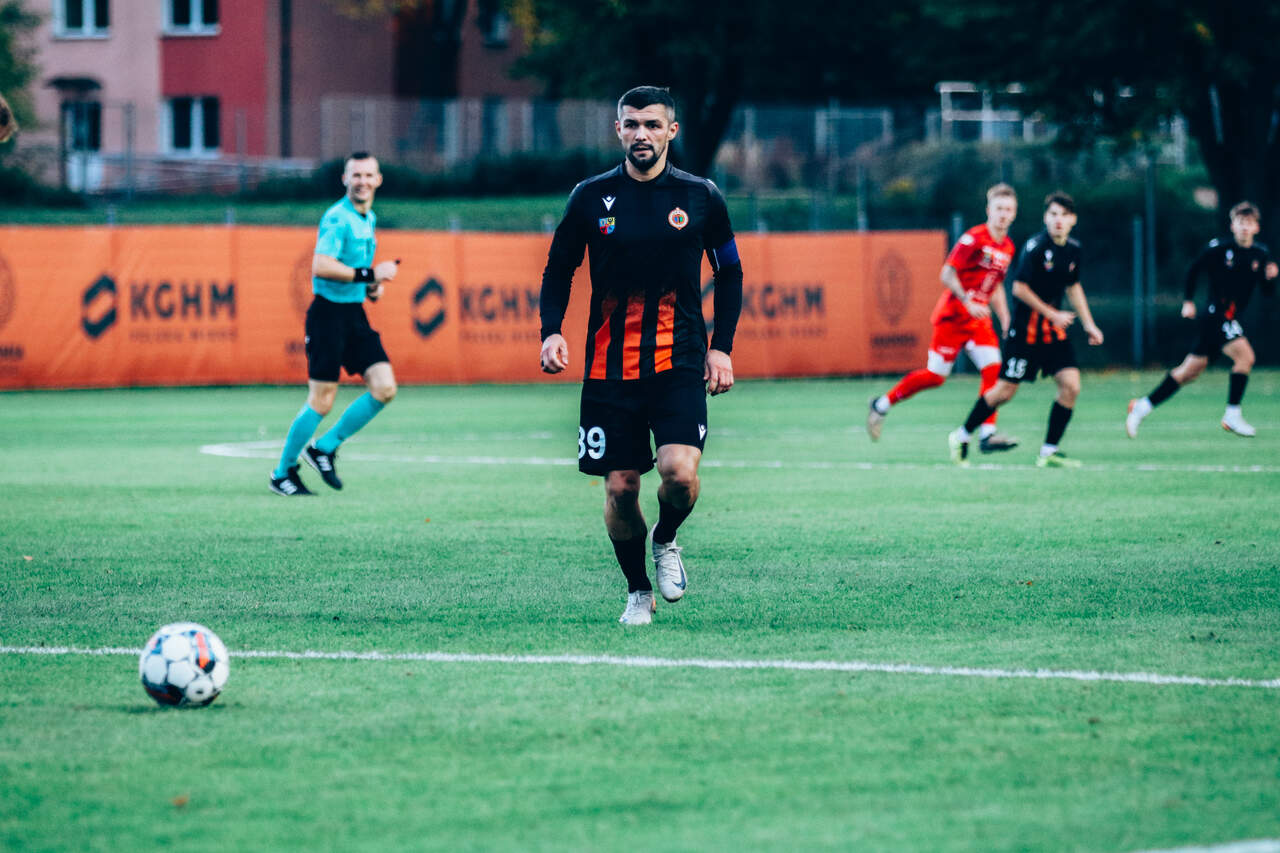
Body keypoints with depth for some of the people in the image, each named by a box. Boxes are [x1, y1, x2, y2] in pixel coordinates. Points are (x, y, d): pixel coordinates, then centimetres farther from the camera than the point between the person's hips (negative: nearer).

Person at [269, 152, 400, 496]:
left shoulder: (369, 219, 14)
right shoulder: (337, 218, -15)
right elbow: (321, 266, -27)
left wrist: (372, 286, 10)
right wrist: (369, 275, -25)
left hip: (356, 313, 8)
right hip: (329, 313, -8)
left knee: (384, 389, -3)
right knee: (321, 402, -5)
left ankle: (324, 448, 11)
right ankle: (283, 473, 12)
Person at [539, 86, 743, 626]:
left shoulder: (700, 196, 3)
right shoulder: (590, 197, 2)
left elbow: (729, 272, 13)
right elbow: (558, 269, 12)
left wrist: (721, 347, 5)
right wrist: (552, 331, -4)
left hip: (679, 363, -1)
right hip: (608, 368, 1)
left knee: (679, 472, -19)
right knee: (620, 487, 0)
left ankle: (666, 542, 14)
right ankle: (638, 591, 22)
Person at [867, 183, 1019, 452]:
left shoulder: (1007, 248, 10)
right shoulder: (974, 239, -14)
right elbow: (947, 275, -16)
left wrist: (1005, 319, 16)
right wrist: (968, 303, -24)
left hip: (979, 319, 7)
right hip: (952, 316, -7)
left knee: (993, 369, -11)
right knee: (935, 375, -4)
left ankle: (988, 433, -12)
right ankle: (882, 404, 15)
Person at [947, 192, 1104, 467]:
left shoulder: (1073, 249, 6)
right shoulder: (1036, 246, -17)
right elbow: (1019, 288, -17)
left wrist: (1089, 324, 18)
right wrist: (1052, 314, -14)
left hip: (1054, 330, 7)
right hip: (1026, 328, -7)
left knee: (1071, 385, -7)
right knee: (1006, 390, -1)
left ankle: (1048, 452, 1)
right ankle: (961, 437, 18)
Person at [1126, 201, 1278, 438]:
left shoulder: (1261, 255, 5)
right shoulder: (1219, 249, -8)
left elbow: (1269, 294, 7)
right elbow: (1194, 270, 6)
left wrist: (1270, 278, -13)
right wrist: (1188, 301, 2)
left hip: (1231, 318, 6)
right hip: (1216, 313, -6)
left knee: (1190, 370, 10)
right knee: (1245, 355, -23)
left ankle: (1142, 406, 19)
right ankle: (1232, 415, -14)